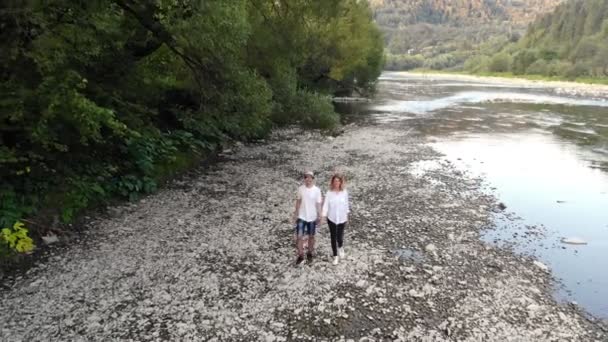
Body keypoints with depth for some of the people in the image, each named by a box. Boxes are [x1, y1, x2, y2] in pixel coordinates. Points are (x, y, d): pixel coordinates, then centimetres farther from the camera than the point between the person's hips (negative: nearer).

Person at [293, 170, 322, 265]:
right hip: (301, 216, 1)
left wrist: (319, 216, -5)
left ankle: (309, 253, 35)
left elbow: (318, 204, -5)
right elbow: (298, 201, 5)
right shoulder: (300, 189, -6)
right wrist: (296, 213, 6)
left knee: (311, 236, 14)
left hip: (312, 217, -1)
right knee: (299, 236, 0)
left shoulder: (317, 190, -11)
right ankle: (300, 255, 18)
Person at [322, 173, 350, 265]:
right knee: (333, 237, 7)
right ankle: (335, 256, 24)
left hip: (341, 218, 0)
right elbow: (326, 204, -11)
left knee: (339, 237, 2)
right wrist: (323, 215, -21)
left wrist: (347, 214, 11)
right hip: (331, 218, 0)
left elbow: (346, 204, 4)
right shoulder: (329, 193, -9)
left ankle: (340, 248, 39)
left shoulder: (344, 192, -7)